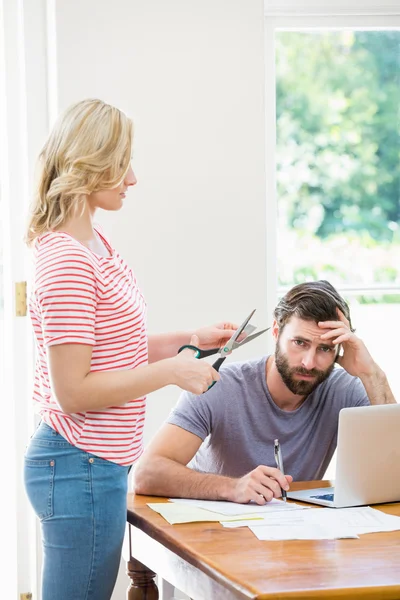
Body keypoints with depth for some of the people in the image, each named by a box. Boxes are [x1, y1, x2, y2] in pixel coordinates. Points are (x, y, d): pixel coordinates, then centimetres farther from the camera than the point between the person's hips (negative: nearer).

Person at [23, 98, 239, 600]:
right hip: (81, 465, -10)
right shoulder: (67, 259, -20)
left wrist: (188, 340, 11)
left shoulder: (94, 243, 11)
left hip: (98, 464, 10)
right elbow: (72, 390, -22)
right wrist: (172, 371, -16)